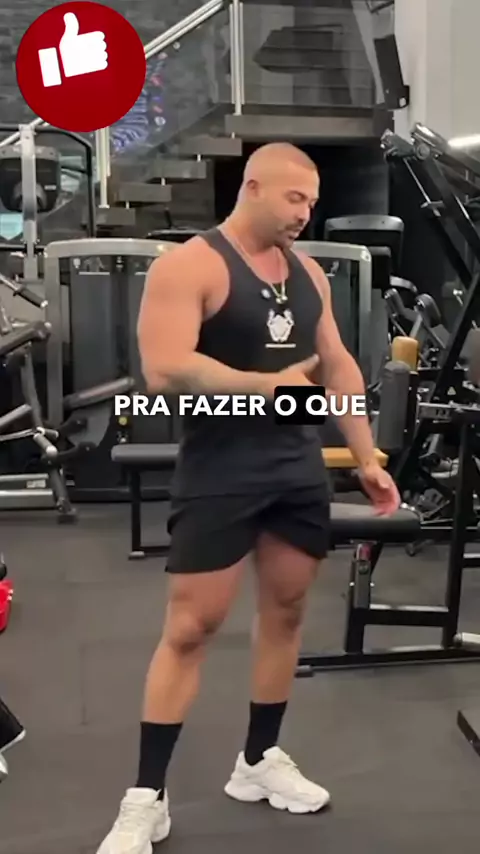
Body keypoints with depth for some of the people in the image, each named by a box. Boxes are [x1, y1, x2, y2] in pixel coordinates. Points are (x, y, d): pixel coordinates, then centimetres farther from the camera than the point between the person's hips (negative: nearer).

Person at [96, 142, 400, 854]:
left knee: (285, 612, 12)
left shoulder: (307, 272, 12)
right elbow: (163, 370, -21)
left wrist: (368, 459, 12)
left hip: (300, 468, 7)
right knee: (190, 628, -4)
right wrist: (267, 384, -23)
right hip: (220, 474, -7)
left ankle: (258, 761, 30)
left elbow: (339, 367, 16)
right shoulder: (188, 266, -10)